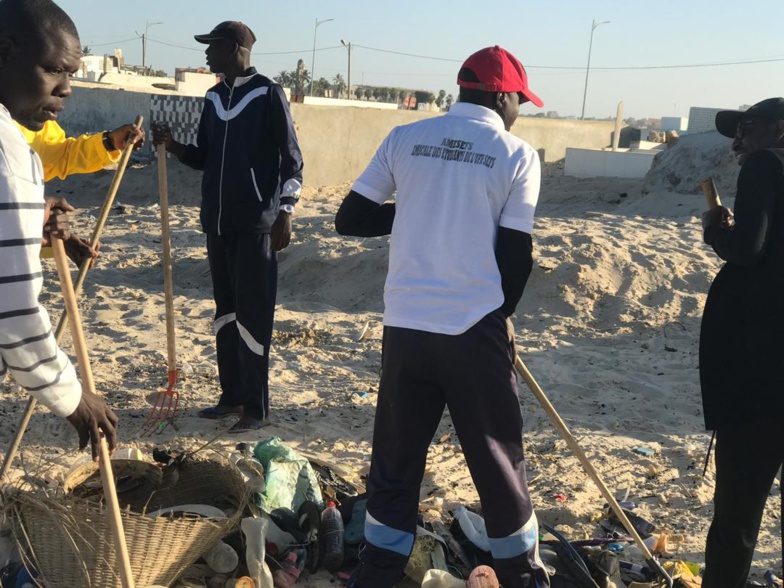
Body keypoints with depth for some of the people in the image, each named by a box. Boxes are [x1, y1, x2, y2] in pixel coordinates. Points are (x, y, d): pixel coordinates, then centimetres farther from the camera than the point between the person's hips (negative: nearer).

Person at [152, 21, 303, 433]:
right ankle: (232, 397, 21)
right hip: (217, 222, 7)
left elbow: (291, 159, -7)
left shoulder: (267, 94, -5)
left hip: (256, 224, -7)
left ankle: (256, 409, 2)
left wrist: (284, 212, -15)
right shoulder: (214, 98, 14)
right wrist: (172, 146, 1)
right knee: (225, 311, 11)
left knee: (252, 315, -6)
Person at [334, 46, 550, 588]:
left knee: (396, 458, 16)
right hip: (476, 331, -2)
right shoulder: (518, 155, -2)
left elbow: (350, 220, 6)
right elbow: (517, 257, -3)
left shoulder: (405, 139, 6)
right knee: (499, 460, 13)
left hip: (405, 326, 3)